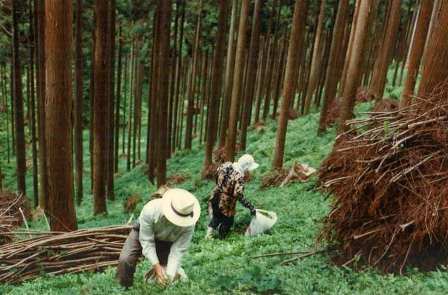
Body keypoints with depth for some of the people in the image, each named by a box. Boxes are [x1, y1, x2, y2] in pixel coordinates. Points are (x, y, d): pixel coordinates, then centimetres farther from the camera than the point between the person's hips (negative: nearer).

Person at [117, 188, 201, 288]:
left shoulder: (189, 225, -34)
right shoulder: (150, 210, -39)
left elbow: (178, 250, -27)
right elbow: (146, 241, -30)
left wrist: (170, 275, -34)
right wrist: (156, 265, -35)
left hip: (166, 241, 1)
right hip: (143, 233, -1)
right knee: (125, 260, -21)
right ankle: (125, 287, 5)